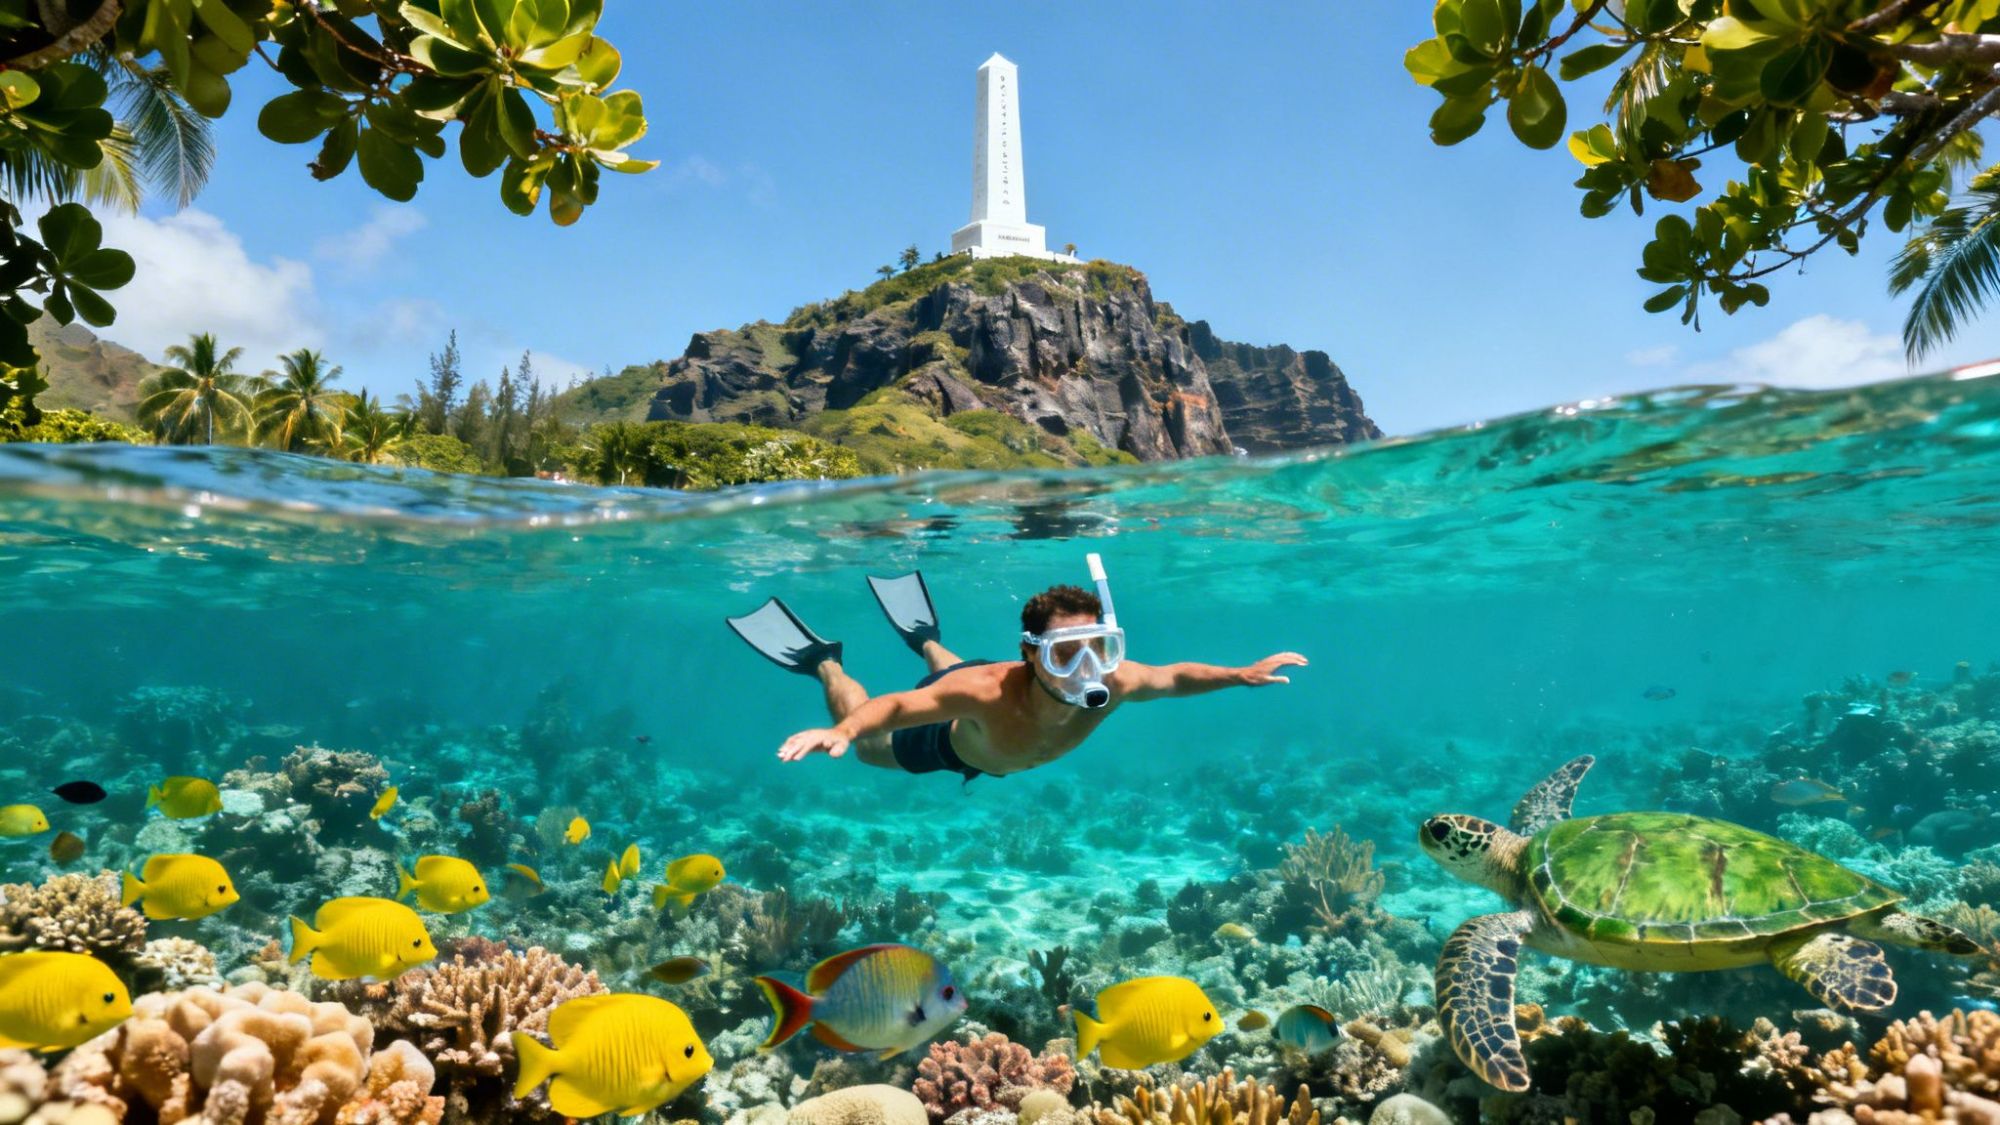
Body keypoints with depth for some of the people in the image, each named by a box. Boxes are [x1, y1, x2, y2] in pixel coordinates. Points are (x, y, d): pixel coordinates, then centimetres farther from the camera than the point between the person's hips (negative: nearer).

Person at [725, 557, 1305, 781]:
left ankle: (926, 640, 62)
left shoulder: (1113, 683, -40)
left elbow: (1175, 676, -20)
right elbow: (894, 706, -49)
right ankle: (823, 663, 41)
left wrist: (1242, 674, -25)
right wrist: (841, 729, -67)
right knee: (871, 747, 25)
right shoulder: (987, 691, -52)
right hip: (946, 736, -5)